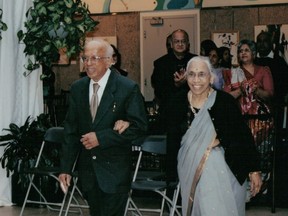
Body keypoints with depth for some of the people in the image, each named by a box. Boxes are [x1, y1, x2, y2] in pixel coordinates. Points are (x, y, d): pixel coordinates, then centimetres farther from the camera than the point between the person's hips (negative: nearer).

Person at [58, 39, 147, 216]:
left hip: (115, 170, -4)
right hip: (87, 169, 5)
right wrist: (66, 168, 3)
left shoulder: (128, 88, -9)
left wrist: (101, 138, -18)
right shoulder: (77, 88, 5)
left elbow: (139, 126, -11)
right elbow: (71, 130, 7)